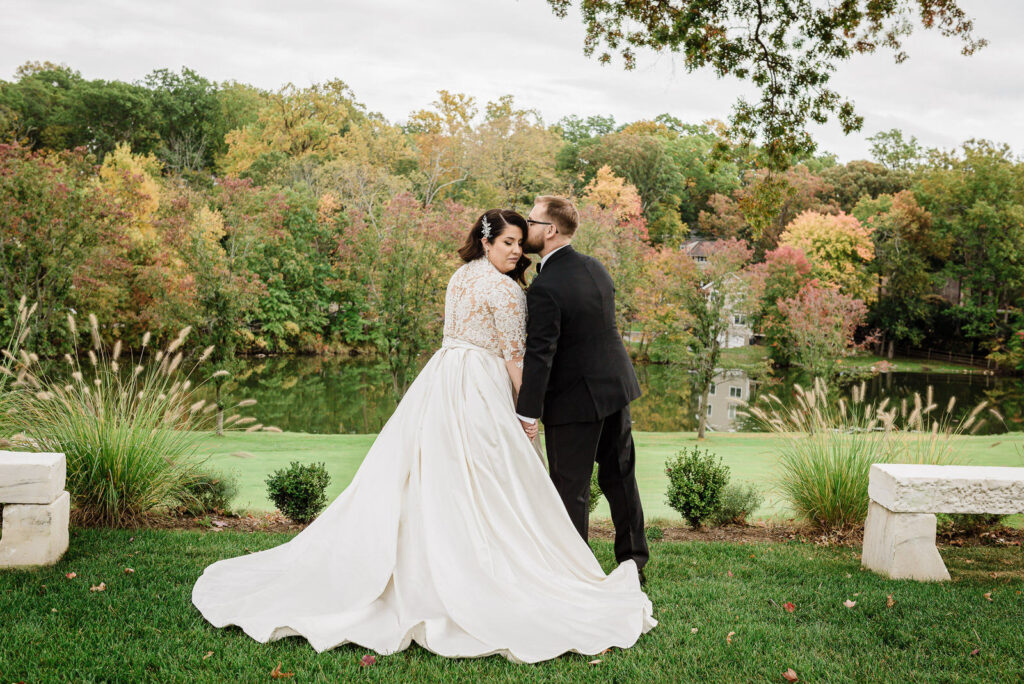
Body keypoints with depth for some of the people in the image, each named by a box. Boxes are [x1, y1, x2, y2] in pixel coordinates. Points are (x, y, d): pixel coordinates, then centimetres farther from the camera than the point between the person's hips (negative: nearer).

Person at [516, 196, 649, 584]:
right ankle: (634, 562, 29)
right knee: (620, 476, 18)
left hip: (575, 399, -8)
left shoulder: (545, 288, -22)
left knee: (571, 487, 4)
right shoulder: (596, 268, 4)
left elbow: (539, 355, -24)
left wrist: (527, 413, -21)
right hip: (616, 385, 8)